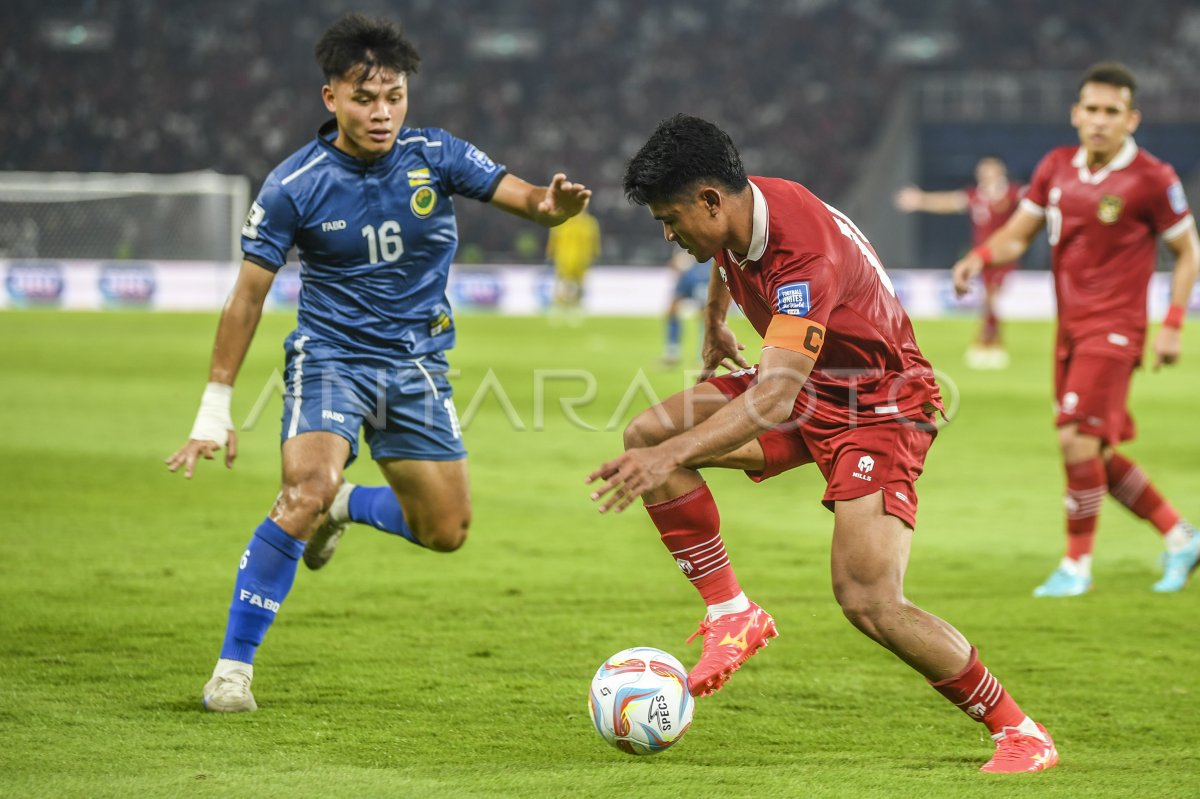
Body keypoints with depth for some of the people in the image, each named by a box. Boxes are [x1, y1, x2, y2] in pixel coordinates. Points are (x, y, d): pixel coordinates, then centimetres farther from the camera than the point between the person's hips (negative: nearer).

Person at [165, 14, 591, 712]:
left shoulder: (434, 156, -8)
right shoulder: (295, 187, -13)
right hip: (330, 357, -4)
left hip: (419, 361, 4)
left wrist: (552, 204, -41)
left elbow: (521, 195, -15)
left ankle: (343, 508, 36)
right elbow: (248, 297, -7)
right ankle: (234, 667, -18)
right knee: (305, 493, -28)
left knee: (446, 531, 4)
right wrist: (216, 407, -7)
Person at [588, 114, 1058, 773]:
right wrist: (713, 321, 28)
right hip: (807, 388, 9)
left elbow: (774, 399, -43)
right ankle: (732, 616, -1)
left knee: (869, 601, -21)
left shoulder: (806, 255, -34)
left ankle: (1019, 733, -4)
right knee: (647, 433, -9)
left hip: (877, 408, -9)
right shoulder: (738, 213, -8)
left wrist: (672, 456, -52)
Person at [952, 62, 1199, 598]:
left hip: (1113, 331, -7)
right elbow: (1016, 236, 10)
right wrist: (980, 257, -12)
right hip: (1070, 328, 7)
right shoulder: (1057, 168, 7)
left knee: (1078, 440, -15)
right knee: (1096, 456, 9)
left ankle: (1077, 565, -2)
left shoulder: (1151, 180, -9)